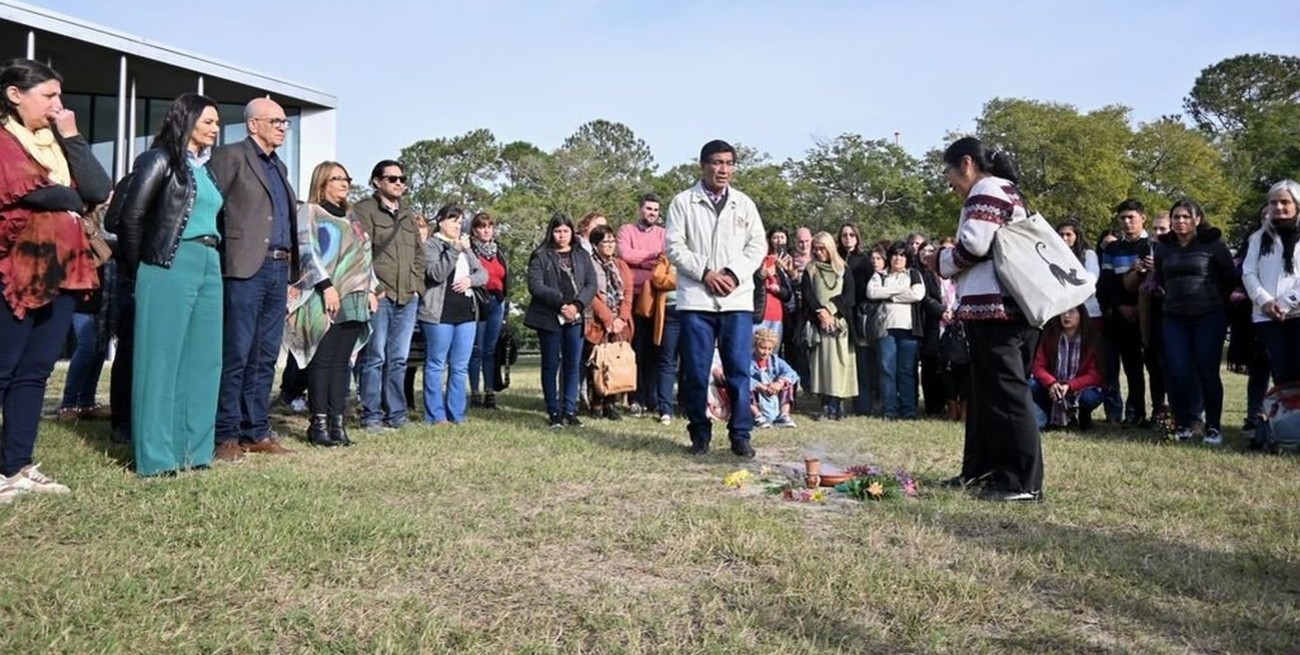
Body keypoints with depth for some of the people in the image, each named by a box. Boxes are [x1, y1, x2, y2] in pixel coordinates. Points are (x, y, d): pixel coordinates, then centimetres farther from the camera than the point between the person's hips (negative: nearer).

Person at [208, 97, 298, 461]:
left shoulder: (279, 167, 22)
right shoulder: (231, 157, 0)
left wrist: (292, 270, 15)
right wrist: (217, 253, -11)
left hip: (279, 269, 7)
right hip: (246, 267, -7)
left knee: (266, 357, 9)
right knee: (236, 354, -6)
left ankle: (257, 431, 14)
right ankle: (227, 435, 0)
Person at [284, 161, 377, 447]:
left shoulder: (350, 218, 24)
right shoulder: (309, 212, 3)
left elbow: (363, 257, 25)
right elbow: (307, 251, -9)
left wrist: (370, 289, 14)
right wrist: (326, 285, -18)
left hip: (353, 300, 6)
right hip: (324, 300, -6)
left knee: (342, 361, 3)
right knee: (323, 360, -7)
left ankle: (337, 421, 5)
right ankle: (318, 423, -3)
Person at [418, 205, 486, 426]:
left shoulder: (465, 246, 19)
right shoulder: (430, 245, -1)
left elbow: (483, 273, 15)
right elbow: (437, 274, -15)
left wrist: (470, 279, -6)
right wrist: (455, 250, -20)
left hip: (466, 312, 7)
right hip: (440, 313, -6)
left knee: (460, 367, 7)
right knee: (437, 365, -1)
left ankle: (456, 414, 13)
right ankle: (436, 415, 3)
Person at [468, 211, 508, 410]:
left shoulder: (499, 251, 18)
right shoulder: (470, 250, -4)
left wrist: (505, 304, 18)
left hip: (496, 303, 6)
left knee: (491, 349, 7)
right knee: (477, 349, -3)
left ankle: (490, 392, 10)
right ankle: (474, 392, 2)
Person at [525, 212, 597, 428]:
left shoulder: (582, 256, 13)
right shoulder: (540, 256, 3)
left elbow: (591, 284, 5)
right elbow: (535, 285, -8)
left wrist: (577, 305, -11)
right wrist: (561, 302, -16)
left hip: (575, 318, 3)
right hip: (549, 318, -3)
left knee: (573, 365, 2)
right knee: (551, 365, 3)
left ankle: (569, 410, 9)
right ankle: (553, 412, 9)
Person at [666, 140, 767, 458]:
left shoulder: (744, 203, 13)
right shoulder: (683, 202, 6)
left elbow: (758, 245, 8)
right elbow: (674, 246, -1)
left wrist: (734, 273, -8)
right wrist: (705, 273, -12)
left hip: (738, 299, 2)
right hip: (696, 299, -1)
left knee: (739, 369, -1)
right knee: (696, 371, 2)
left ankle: (740, 434, 6)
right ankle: (700, 433, 14)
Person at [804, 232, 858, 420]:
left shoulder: (844, 269, 12)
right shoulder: (810, 271, 14)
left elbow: (849, 295, 2)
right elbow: (807, 295, 4)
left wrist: (830, 309, -10)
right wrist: (820, 312, -11)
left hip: (839, 322, -1)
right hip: (818, 323, 1)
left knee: (838, 362, -9)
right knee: (821, 362, -5)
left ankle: (836, 406, -11)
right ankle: (826, 406, -4)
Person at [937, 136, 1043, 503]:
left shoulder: (987, 190, -7)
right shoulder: (1003, 191, 26)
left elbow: (975, 244, -19)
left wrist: (944, 262, -2)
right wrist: (955, 260, 13)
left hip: (996, 306, -11)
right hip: (1000, 305, 11)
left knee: (1006, 393, -9)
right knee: (987, 390, 15)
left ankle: (1025, 482, -6)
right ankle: (982, 468, 22)